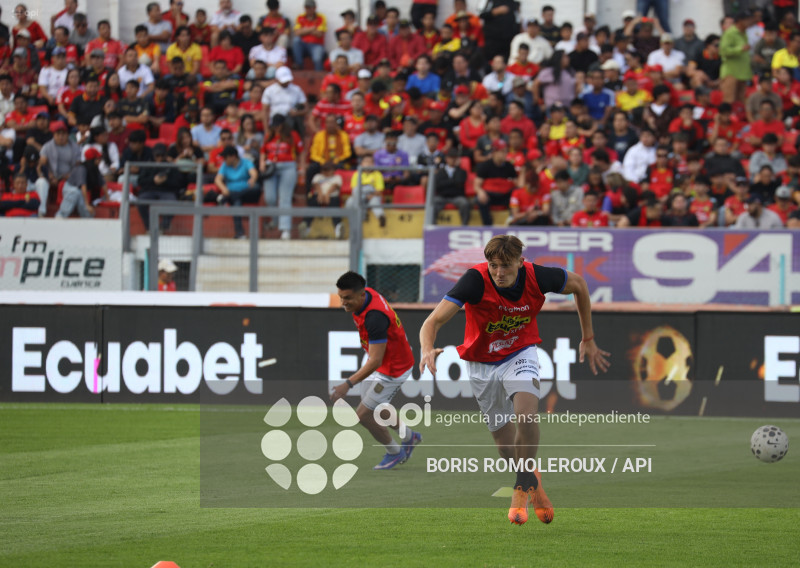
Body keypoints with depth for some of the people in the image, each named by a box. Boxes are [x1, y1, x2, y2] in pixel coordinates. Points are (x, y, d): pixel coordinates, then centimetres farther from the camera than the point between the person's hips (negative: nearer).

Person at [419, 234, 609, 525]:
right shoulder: (476, 280, -29)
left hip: (520, 354, 0)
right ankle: (532, 482, 36)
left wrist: (588, 340, 6)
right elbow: (434, 321, -34)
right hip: (482, 363, 0)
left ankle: (524, 485, -8)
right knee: (507, 444, 5)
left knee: (526, 414, -28)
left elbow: (578, 284, 0)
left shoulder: (537, 277, -22)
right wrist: (428, 349, -57)